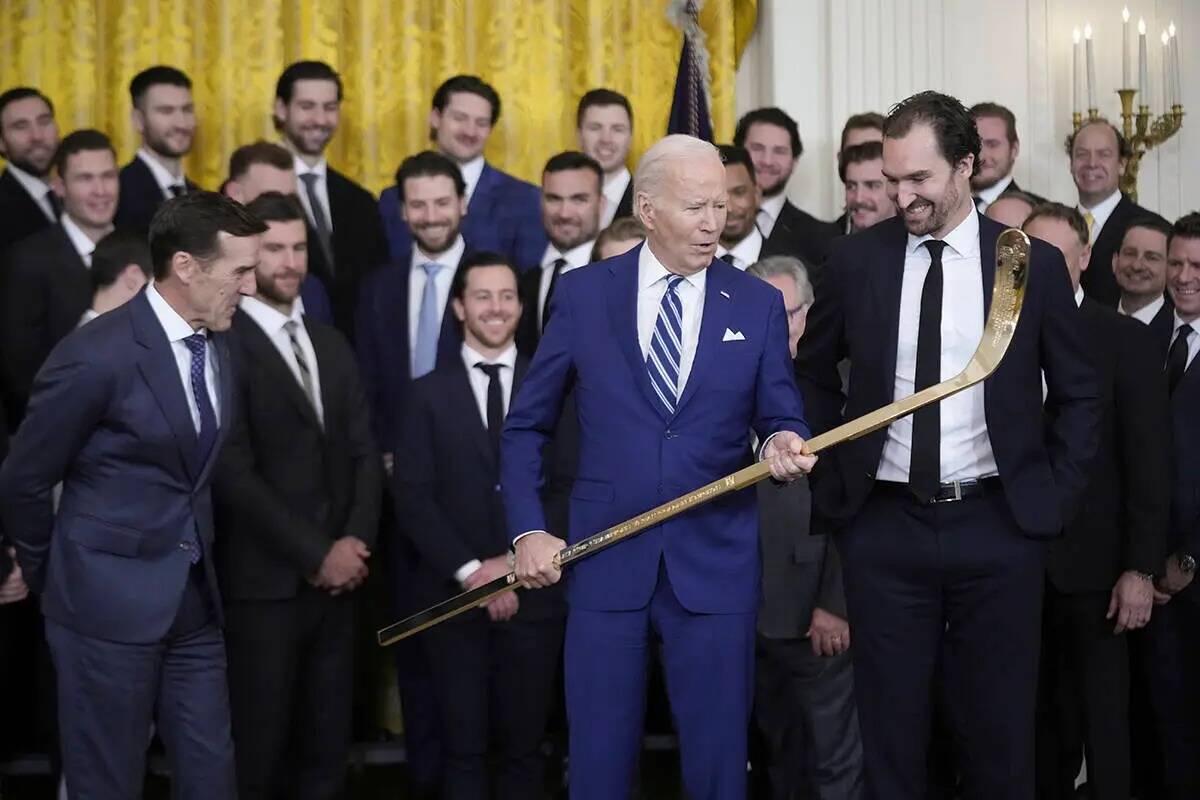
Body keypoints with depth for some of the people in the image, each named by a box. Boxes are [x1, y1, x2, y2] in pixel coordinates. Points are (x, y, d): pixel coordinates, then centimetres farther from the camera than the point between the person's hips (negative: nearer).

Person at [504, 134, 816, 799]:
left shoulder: (759, 305, 3)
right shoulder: (582, 293, 2)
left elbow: (781, 419, 7)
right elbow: (526, 426, 8)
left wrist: (784, 444, -17)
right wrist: (527, 530, -1)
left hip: (715, 564, 0)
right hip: (605, 560, 0)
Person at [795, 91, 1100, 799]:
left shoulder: (1034, 263, -1)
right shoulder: (857, 258, 2)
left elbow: (1079, 396, 8)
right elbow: (814, 370, 16)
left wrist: (1054, 496, 1)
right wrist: (834, 470, 9)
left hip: (998, 526, -1)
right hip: (883, 524, 1)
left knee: (1000, 735, 8)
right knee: (891, 729, 7)